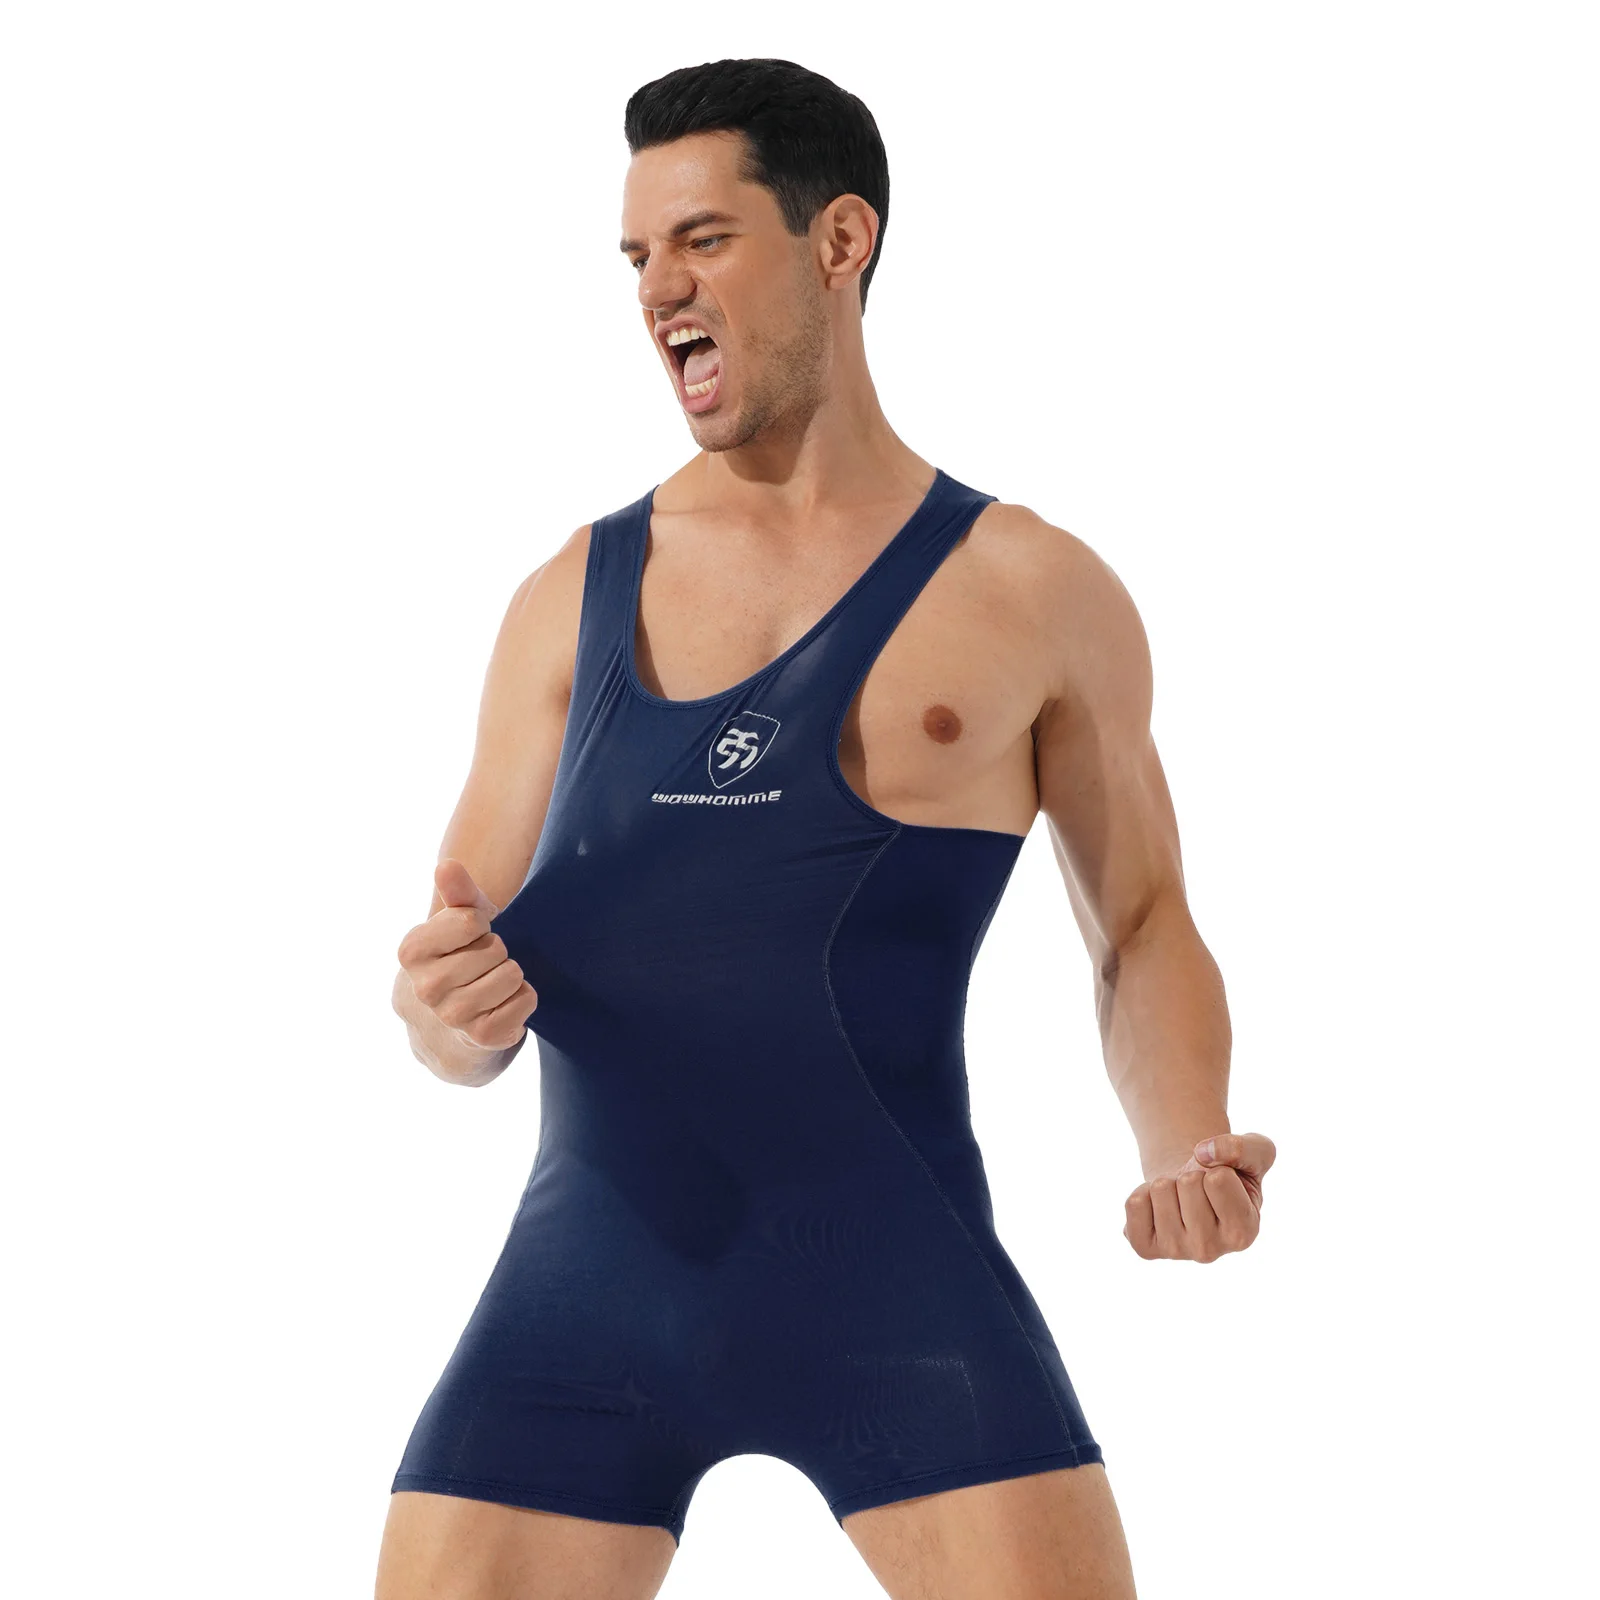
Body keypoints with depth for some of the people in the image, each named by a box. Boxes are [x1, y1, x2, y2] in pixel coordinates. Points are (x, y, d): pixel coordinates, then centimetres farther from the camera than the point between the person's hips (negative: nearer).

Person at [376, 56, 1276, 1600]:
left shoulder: (1033, 595, 5)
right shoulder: (572, 600, 10)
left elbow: (1144, 928, 12)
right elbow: (460, 1002, 11)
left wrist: (1185, 1147, -8)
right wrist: (449, 1009, -14)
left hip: (896, 1287, -2)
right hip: (582, 1292, 2)